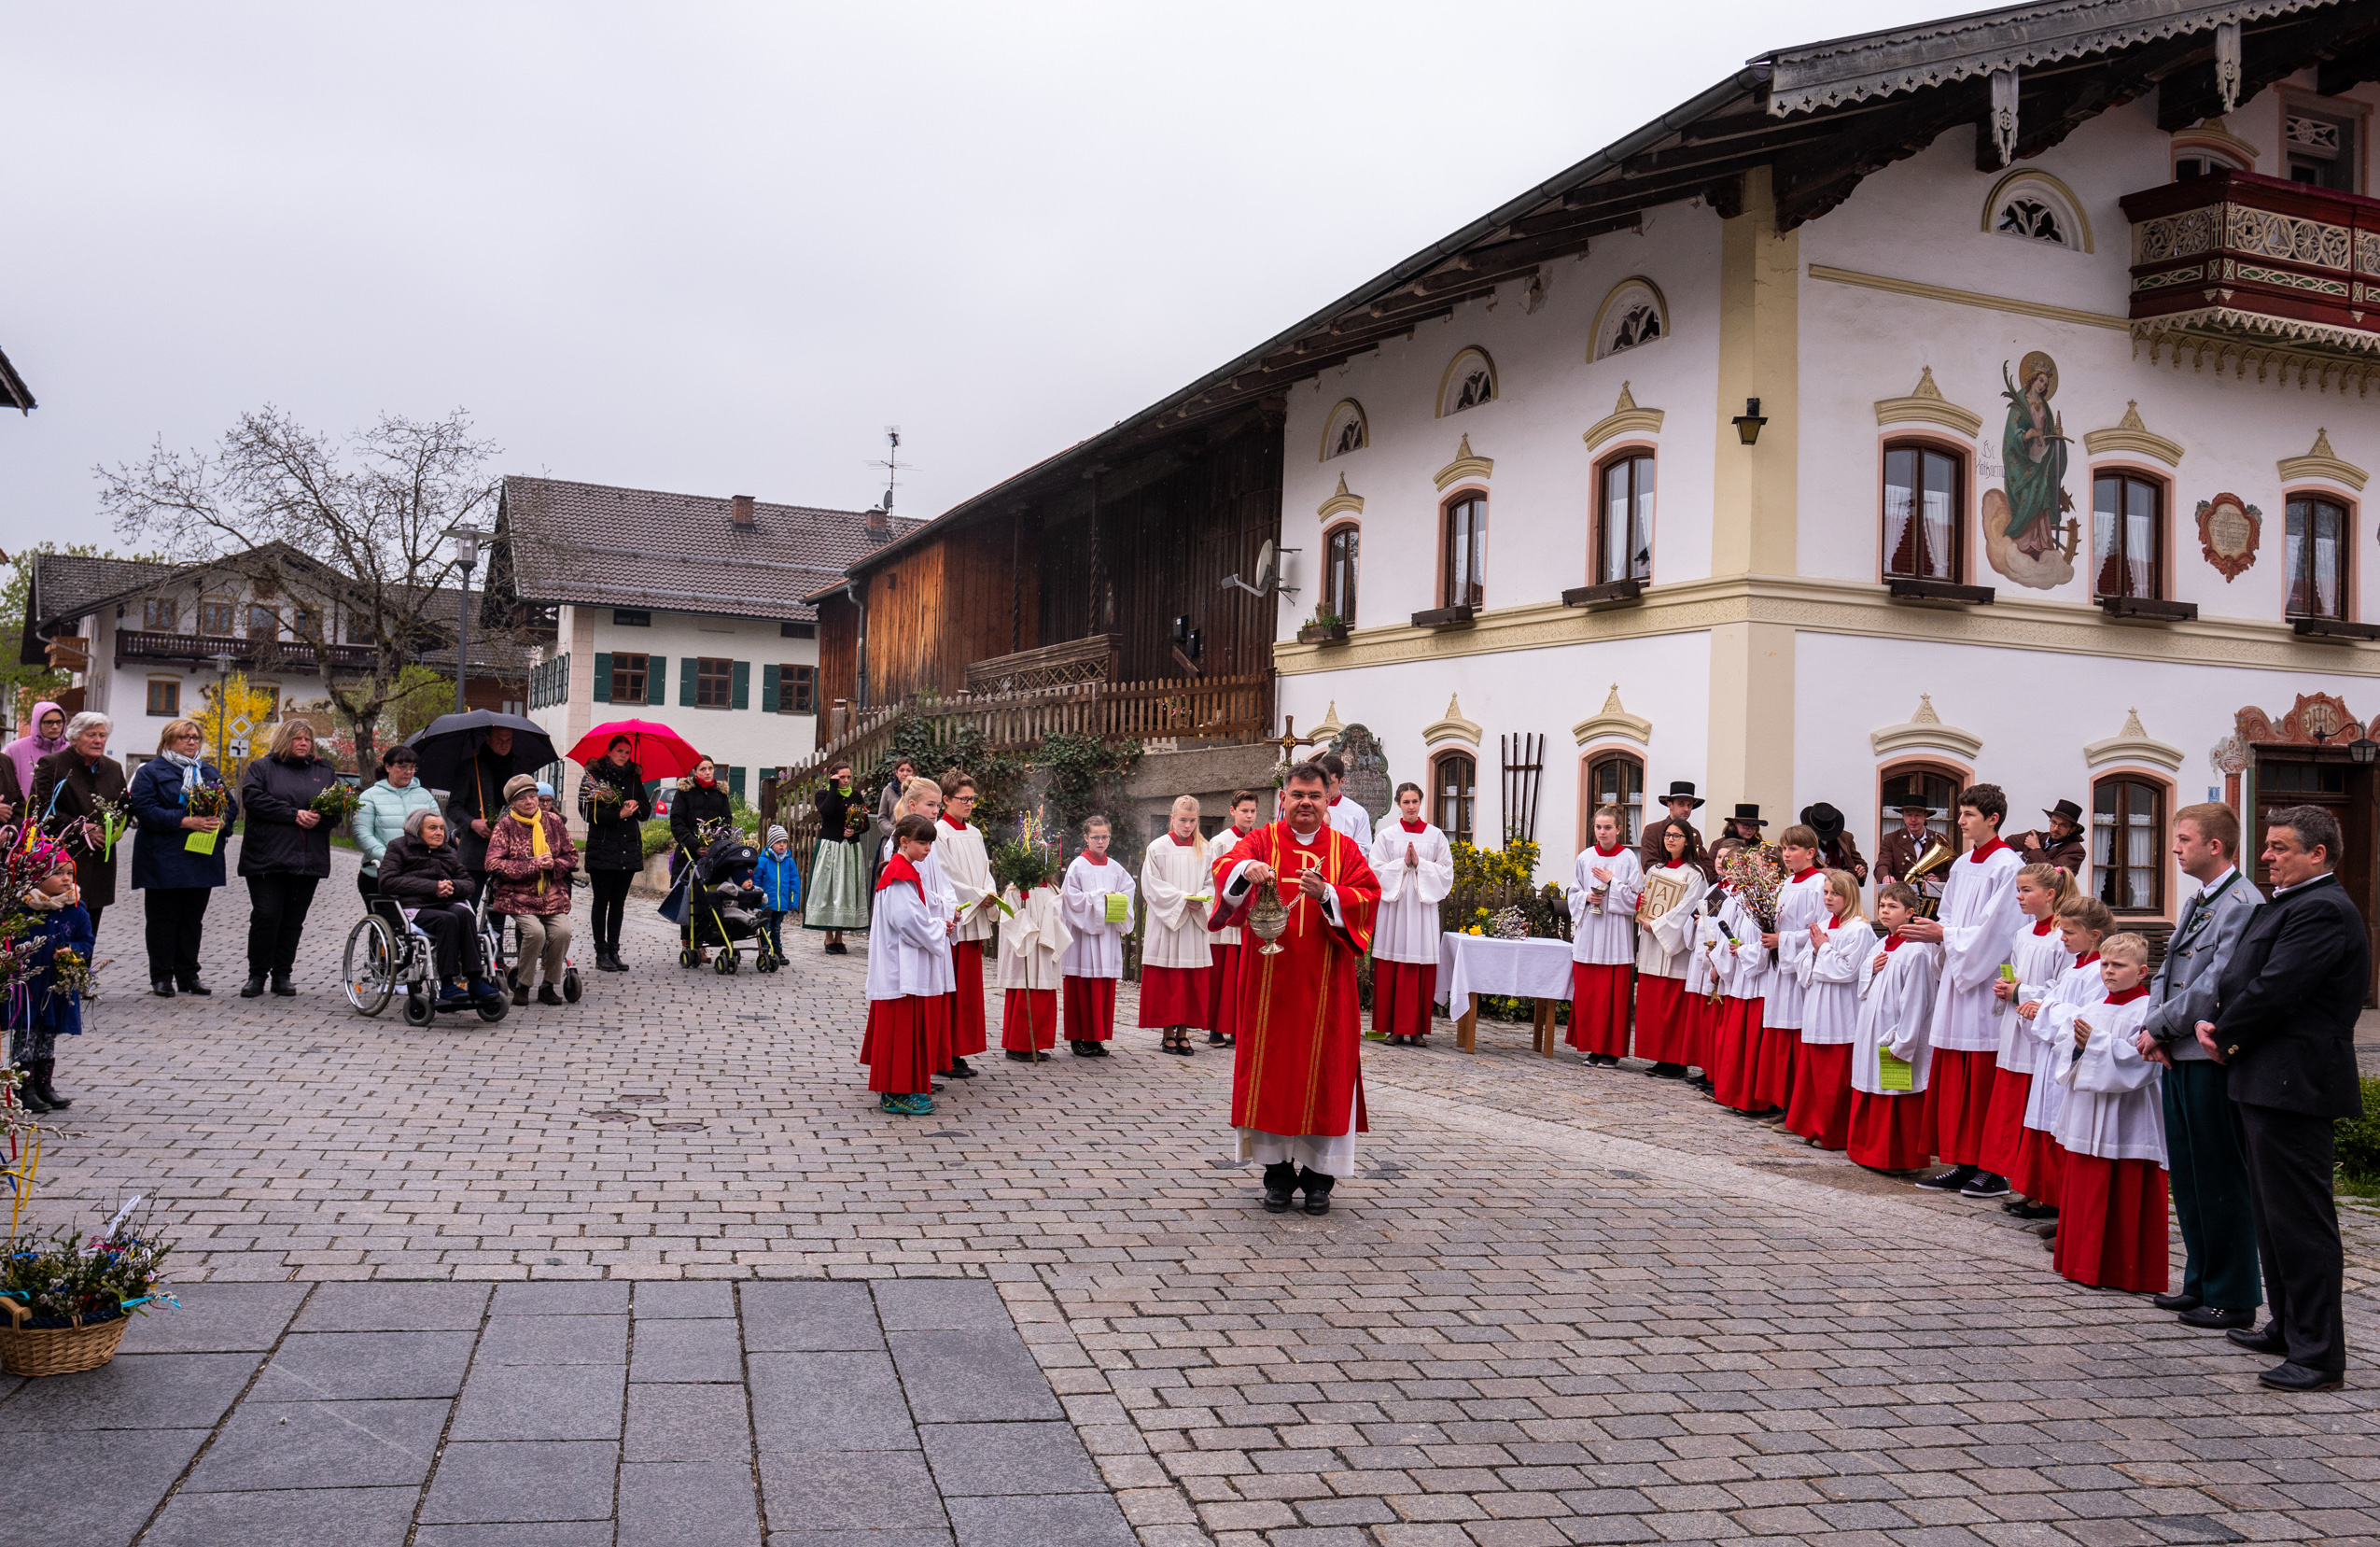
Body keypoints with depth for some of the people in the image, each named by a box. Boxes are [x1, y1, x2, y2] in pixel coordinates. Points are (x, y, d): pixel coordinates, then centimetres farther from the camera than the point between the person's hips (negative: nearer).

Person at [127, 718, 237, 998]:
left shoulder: (210, 772, 16)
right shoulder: (151, 771, -1)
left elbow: (230, 805, 15)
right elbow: (145, 810, -13)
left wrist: (221, 821, -8)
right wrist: (186, 821, -21)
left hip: (202, 858, 5)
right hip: (163, 861, -5)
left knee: (193, 919, 9)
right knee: (163, 919, 0)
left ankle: (188, 975, 16)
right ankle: (161, 977, 7)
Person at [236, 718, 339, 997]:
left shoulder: (324, 771, 16)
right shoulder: (261, 768, 8)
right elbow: (253, 799, -9)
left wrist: (319, 818, -12)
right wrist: (293, 814, -15)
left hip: (308, 859, 3)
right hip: (267, 857, -3)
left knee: (294, 920, 6)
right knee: (266, 915, -7)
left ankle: (282, 975, 15)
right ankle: (257, 975, 6)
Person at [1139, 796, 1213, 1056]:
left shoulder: (1204, 849, 8)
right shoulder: (1158, 847, -1)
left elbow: (1211, 883, 9)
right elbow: (1152, 885, -5)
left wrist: (1200, 898, -12)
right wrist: (1182, 898, -14)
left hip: (1194, 923, 3)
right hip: (1166, 921, -3)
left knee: (1192, 980, 2)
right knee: (1166, 980, -2)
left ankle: (1183, 1033, 8)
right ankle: (1169, 1034, 4)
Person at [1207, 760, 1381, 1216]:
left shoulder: (1345, 849, 7)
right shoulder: (1262, 840, 4)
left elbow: (1367, 897, -5)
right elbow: (1225, 867, -15)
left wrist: (1327, 893, -23)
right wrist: (1246, 868, -39)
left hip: (1325, 985, 1)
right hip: (1271, 980, -1)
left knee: (1323, 1073, 3)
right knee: (1271, 1071, 1)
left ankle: (1319, 1174, 12)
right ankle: (1279, 1173, 11)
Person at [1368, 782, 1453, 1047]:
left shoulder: (1435, 836, 9)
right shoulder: (1386, 835, 6)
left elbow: (1446, 871, 5)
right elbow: (1377, 870, 1)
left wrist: (1419, 863, -7)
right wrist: (1403, 863, -9)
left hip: (1423, 905, 1)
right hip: (1393, 904, -1)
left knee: (1421, 968, -1)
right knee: (1391, 967, -3)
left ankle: (1416, 1028, 5)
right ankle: (1393, 1027, 2)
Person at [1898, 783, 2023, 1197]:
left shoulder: (2008, 866, -10)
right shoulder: (1961, 866, 15)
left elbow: (1994, 930, -15)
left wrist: (1944, 934, -13)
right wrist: (1929, 931, 2)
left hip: (1987, 982, -8)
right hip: (1957, 975, 8)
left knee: (1984, 1080, -4)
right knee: (1954, 1079, 8)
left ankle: (1994, 1171, 3)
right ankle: (1963, 1164, 14)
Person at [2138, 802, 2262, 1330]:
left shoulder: (2242, 904, -14)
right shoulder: (2197, 902, 15)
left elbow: (2216, 985, -20)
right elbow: (2166, 974, 16)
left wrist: (2160, 1027, -12)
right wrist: (2153, 1030, 1)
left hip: (2213, 1059, -9)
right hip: (2179, 1058, 9)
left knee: (2221, 1179, -1)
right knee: (2187, 1177, 16)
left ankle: (2233, 1298, 8)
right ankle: (2201, 1283, 27)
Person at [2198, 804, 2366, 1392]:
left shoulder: (2322, 910, -17)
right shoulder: (2283, 905, 18)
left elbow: (2274, 990, -22)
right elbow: (2240, 979, 19)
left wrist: (2224, 1037, -8)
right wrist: (2216, 1025, 1)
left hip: (2294, 1085, -11)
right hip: (2269, 1082, 11)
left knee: (2298, 1217, -6)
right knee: (2271, 1209, 19)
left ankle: (2318, 1354, -1)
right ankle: (2288, 1327, 31)